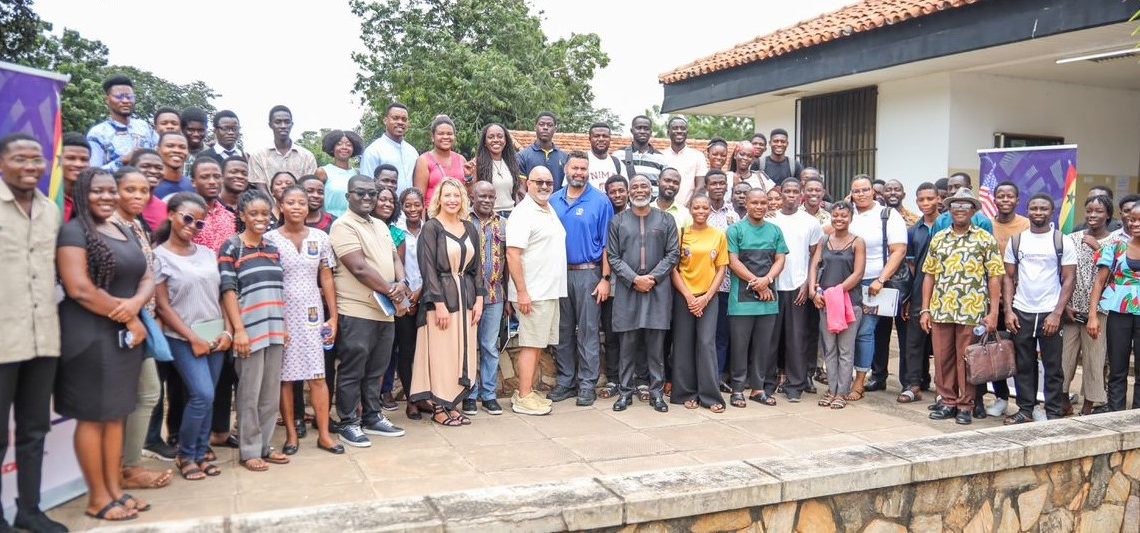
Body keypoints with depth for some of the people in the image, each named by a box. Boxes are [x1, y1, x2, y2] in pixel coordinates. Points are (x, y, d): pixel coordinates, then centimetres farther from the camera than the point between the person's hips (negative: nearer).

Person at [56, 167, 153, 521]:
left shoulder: (126, 233, 16)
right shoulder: (74, 232, -8)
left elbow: (148, 278, 12)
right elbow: (79, 289, -17)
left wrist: (135, 304, -11)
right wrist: (128, 320, -12)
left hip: (126, 334, 7)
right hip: (91, 336, -7)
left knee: (116, 414, 11)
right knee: (93, 416, -1)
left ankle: (115, 489, 20)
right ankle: (98, 498, 8)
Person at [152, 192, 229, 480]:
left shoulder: (208, 254, 9)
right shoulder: (159, 256, -5)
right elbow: (162, 306, -8)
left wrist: (227, 331, -2)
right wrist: (193, 338, -12)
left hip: (215, 334, 5)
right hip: (183, 337, -5)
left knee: (206, 397, 7)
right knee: (202, 395, -13)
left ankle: (201, 451, 22)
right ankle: (185, 455, 7)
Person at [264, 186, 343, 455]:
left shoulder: (320, 238, 5)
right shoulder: (270, 239, -2)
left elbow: (327, 279, 8)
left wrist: (333, 317, 5)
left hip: (312, 313, 2)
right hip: (281, 313, -1)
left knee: (317, 375, 0)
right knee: (285, 376, 4)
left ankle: (324, 434, 7)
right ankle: (291, 433, 15)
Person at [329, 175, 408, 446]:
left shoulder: (381, 225, 17)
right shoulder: (344, 226, -10)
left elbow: (394, 258, 15)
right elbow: (359, 268, -18)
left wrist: (401, 283, -6)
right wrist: (390, 290, -12)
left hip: (384, 311, 8)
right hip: (356, 312, -8)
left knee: (375, 370, 16)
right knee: (352, 371, 1)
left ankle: (372, 417, 27)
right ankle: (348, 424, 11)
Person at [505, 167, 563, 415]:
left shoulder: (550, 210, 16)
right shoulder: (523, 213, -12)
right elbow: (512, 255, -18)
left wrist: (555, 287, 17)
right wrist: (522, 292, -22)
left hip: (550, 291, 9)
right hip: (532, 293, -9)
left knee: (538, 344, 12)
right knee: (531, 344, -5)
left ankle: (526, 392, 21)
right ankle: (523, 398, 2)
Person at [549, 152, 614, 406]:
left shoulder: (600, 201, -2)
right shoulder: (553, 200, 8)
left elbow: (606, 243, -3)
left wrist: (605, 278, -9)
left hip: (588, 273, -4)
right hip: (559, 273, 4)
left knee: (588, 331, 0)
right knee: (563, 330, 9)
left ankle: (587, 384, 8)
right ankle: (565, 381, 19)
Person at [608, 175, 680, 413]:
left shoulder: (666, 220, 9)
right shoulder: (618, 221, 9)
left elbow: (673, 254, 3)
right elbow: (613, 257, 3)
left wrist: (653, 277, -9)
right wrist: (634, 279, -9)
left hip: (658, 289, 0)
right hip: (627, 290, 0)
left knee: (656, 344, 2)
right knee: (628, 343, 3)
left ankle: (657, 392, 11)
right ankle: (626, 391, 13)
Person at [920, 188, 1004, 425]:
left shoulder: (986, 239, 0)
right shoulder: (938, 239, 10)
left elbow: (994, 277, -3)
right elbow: (930, 275, 11)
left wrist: (993, 313, -8)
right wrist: (925, 310, 6)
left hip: (972, 312, -3)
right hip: (940, 310, 4)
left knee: (966, 360, 4)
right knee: (942, 359, 8)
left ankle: (965, 405, 17)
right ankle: (948, 402, 21)